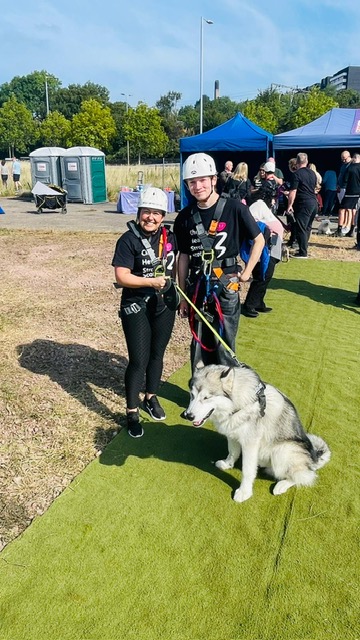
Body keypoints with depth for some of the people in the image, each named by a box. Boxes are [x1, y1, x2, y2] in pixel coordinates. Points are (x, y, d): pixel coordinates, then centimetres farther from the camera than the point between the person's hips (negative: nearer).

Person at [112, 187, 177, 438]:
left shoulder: (169, 237, 4)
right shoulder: (128, 240, -12)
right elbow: (122, 276, -17)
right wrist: (151, 281, -26)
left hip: (164, 305, 5)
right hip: (136, 307, -5)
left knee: (157, 354, 17)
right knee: (139, 360, -3)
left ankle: (151, 398, 38)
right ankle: (132, 412, 13)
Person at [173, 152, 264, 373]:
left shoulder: (234, 208, -8)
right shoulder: (185, 216, 4)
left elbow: (259, 240, 2)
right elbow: (184, 256, 10)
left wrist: (246, 274, -4)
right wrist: (183, 296, 11)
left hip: (226, 286, -3)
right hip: (197, 287, 4)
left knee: (224, 347, 2)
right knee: (199, 345, 13)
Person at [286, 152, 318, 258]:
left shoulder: (296, 174, -9)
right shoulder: (312, 173, 14)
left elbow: (293, 192, -14)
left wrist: (289, 205, -11)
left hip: (303, 204, -8)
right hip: (314, 202, 8)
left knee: (301, 228, -5)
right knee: (307, 227, 16)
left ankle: (303, 253, -5)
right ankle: (303, 248, 25)